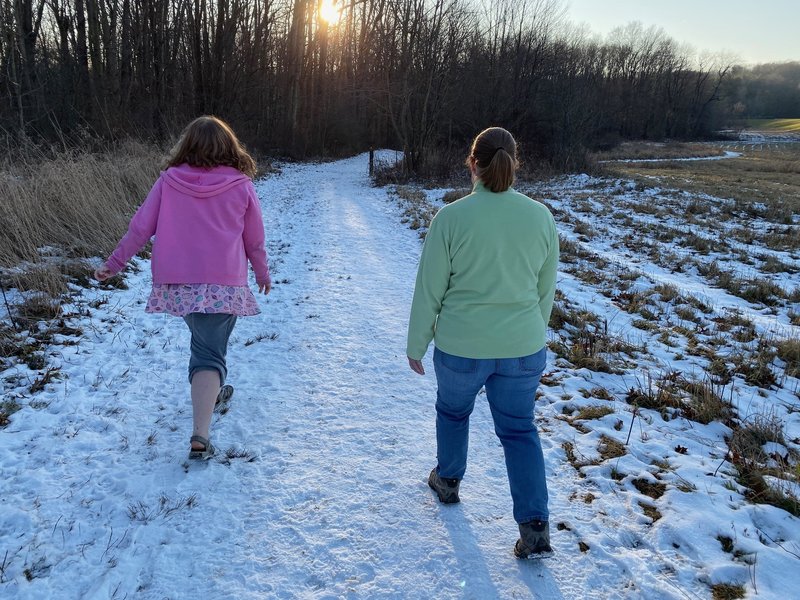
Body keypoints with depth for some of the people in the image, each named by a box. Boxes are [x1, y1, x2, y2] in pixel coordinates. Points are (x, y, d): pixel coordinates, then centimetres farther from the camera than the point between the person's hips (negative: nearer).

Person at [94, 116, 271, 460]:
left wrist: (115, 263, 14)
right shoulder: (240, 185, 0)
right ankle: (200, 435, -12)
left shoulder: (169, 181, 2)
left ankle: (210, 392, 46)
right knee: (210, 353, 1)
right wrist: (262, 273, 23)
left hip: (176, 283, 3)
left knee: (204, 338, 27)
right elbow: (254, 239, 6)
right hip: (224, 283, -2)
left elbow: (140, 227, 3)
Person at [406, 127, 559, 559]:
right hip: (524, 348, 2)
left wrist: (416, 345, 5)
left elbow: (429, 291, -8)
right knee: (519, 429, 16)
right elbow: (546, 290, 6)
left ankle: (448, 481, 47)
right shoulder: (541, 217, -4)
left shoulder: (451, 218, -14)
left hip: (460, 348, -2)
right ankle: (534, 527, 13)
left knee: (452, 410, 26)